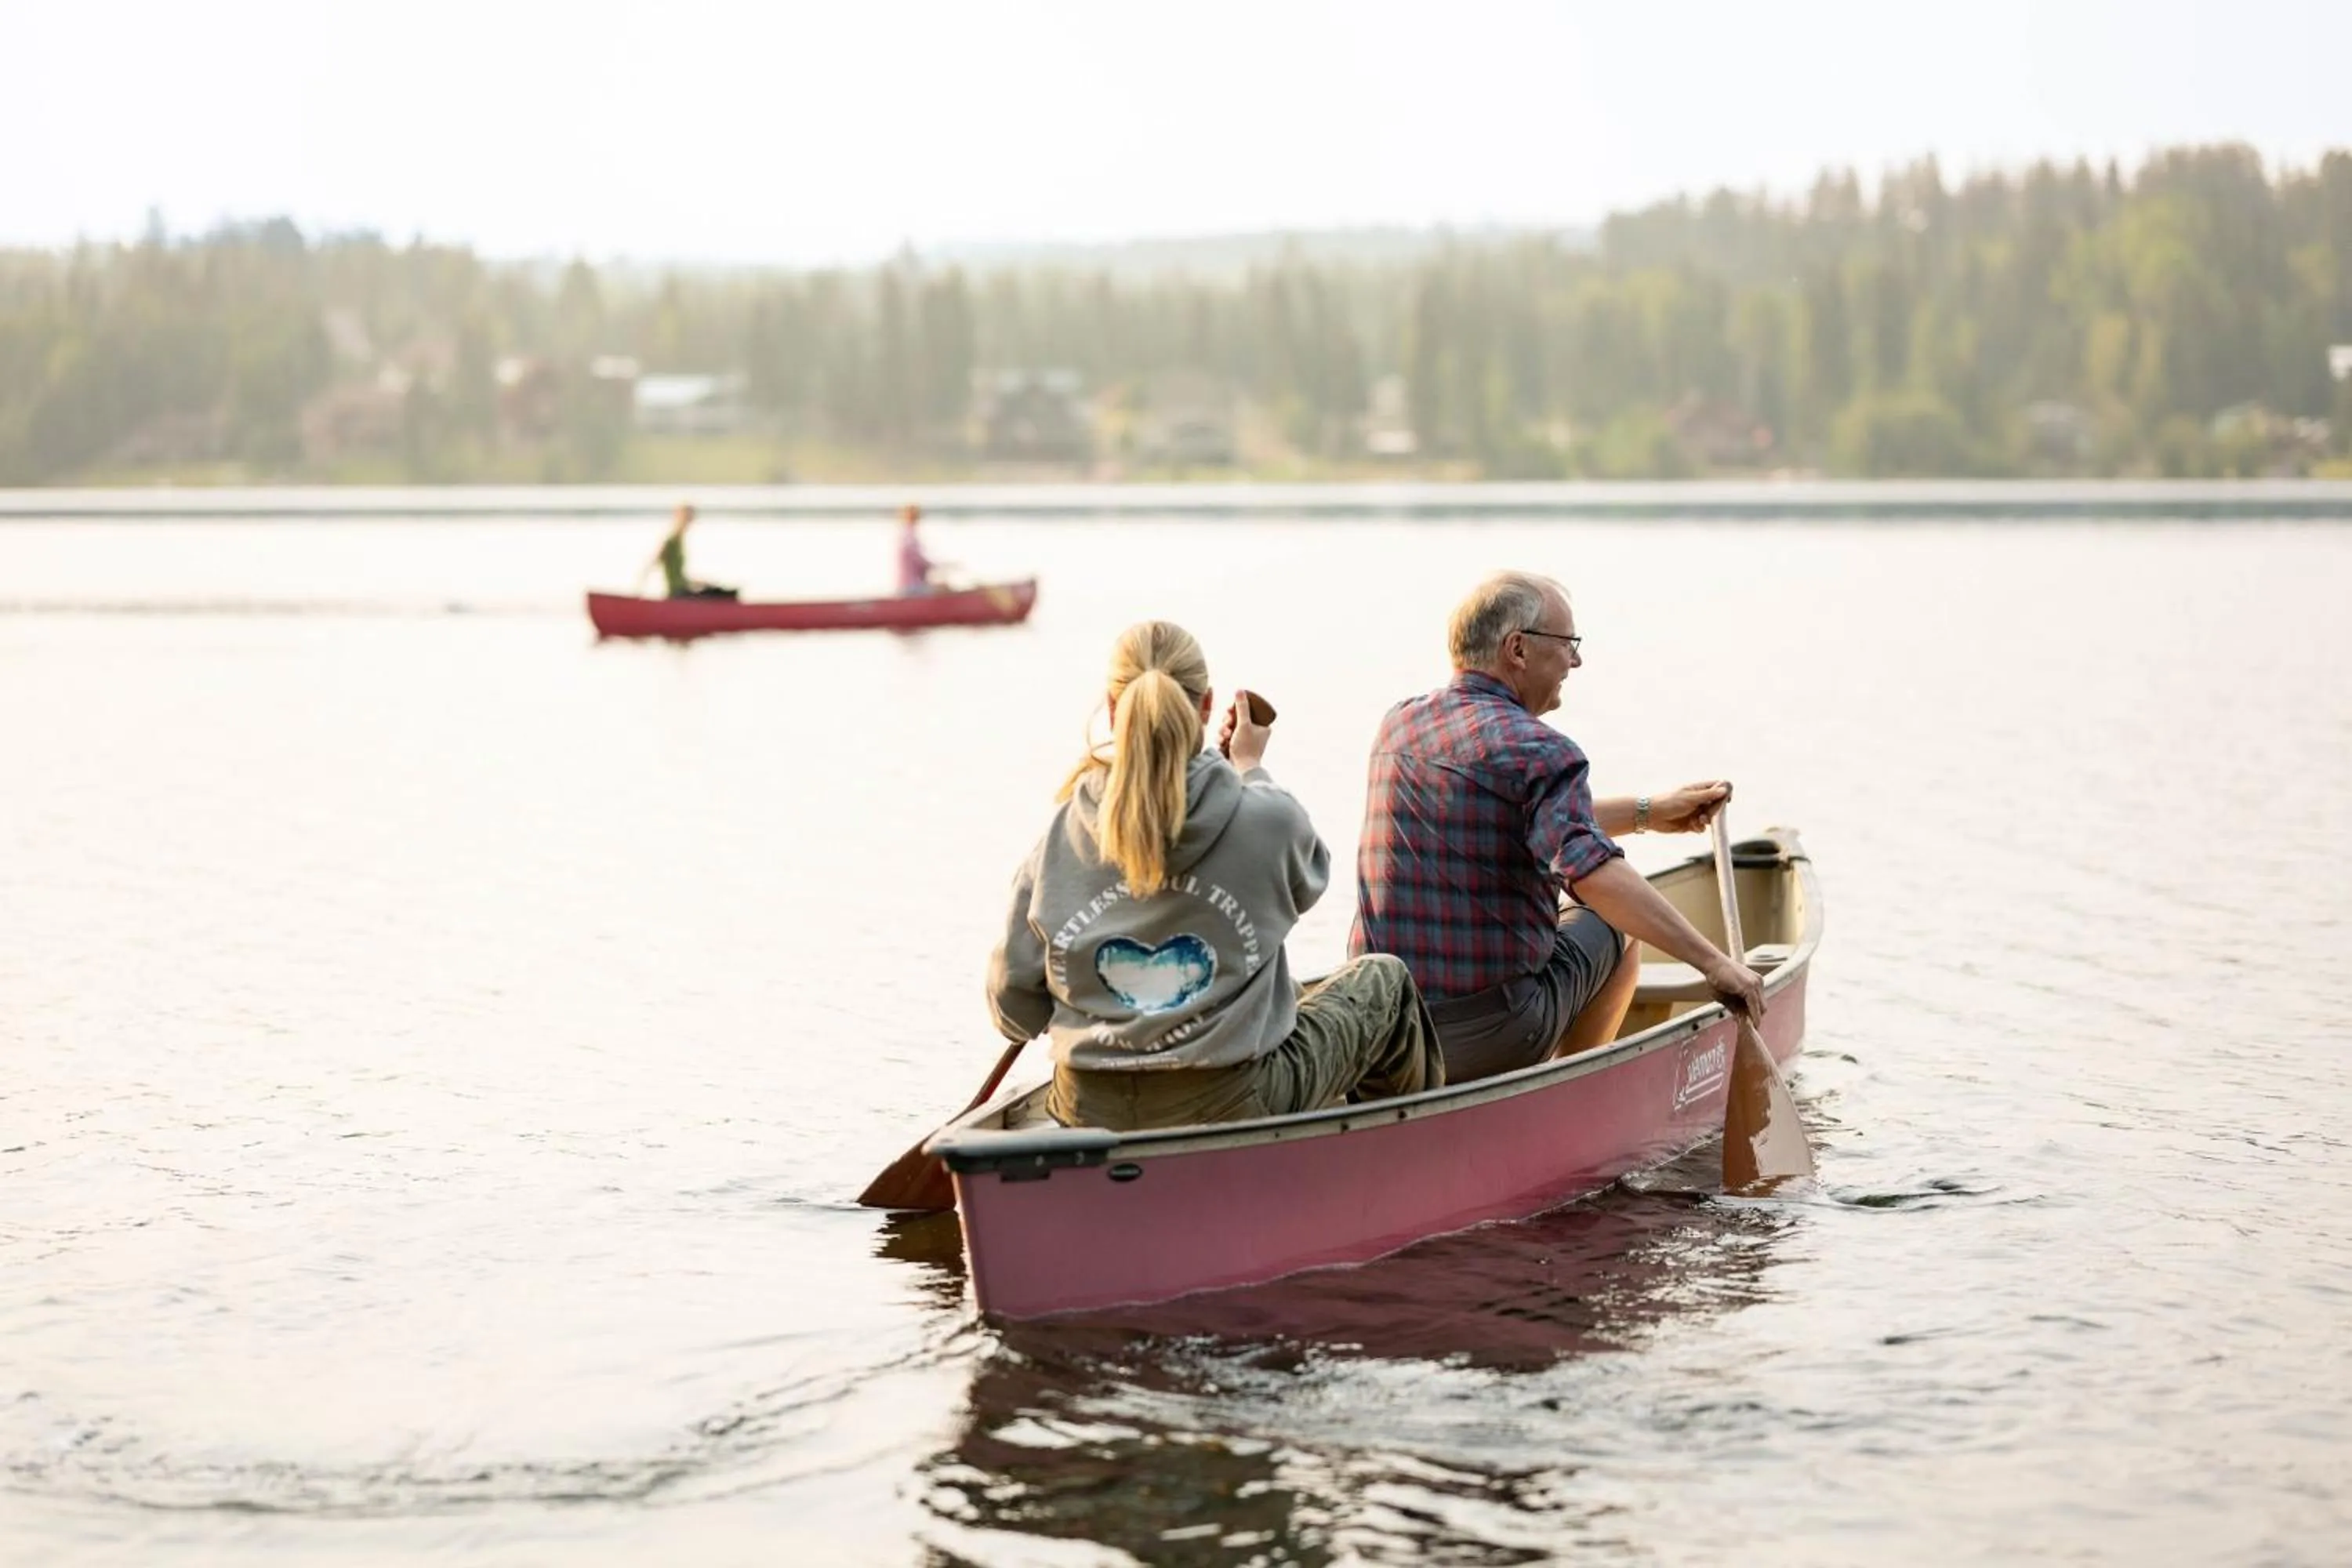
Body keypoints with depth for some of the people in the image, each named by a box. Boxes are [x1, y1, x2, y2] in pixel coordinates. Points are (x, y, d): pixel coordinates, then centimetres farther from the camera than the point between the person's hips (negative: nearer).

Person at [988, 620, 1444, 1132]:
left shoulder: (1058, 841, -7)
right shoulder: (1264, 821, -14)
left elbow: (1013, 1006, 0)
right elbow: (1305, 878, 12)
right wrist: (1251, 768, 24)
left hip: (1089, 1114, 4)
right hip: (1229, 1107, -4)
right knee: (1384, 982, 24)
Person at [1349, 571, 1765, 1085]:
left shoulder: (1400, 724, 11)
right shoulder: (1540, 751, -13)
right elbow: (1592, 870, -30)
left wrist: (1646, 813, 28)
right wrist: (1713, 962, -27)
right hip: (1494, 1037, -6)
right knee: (1614, 926, 22)